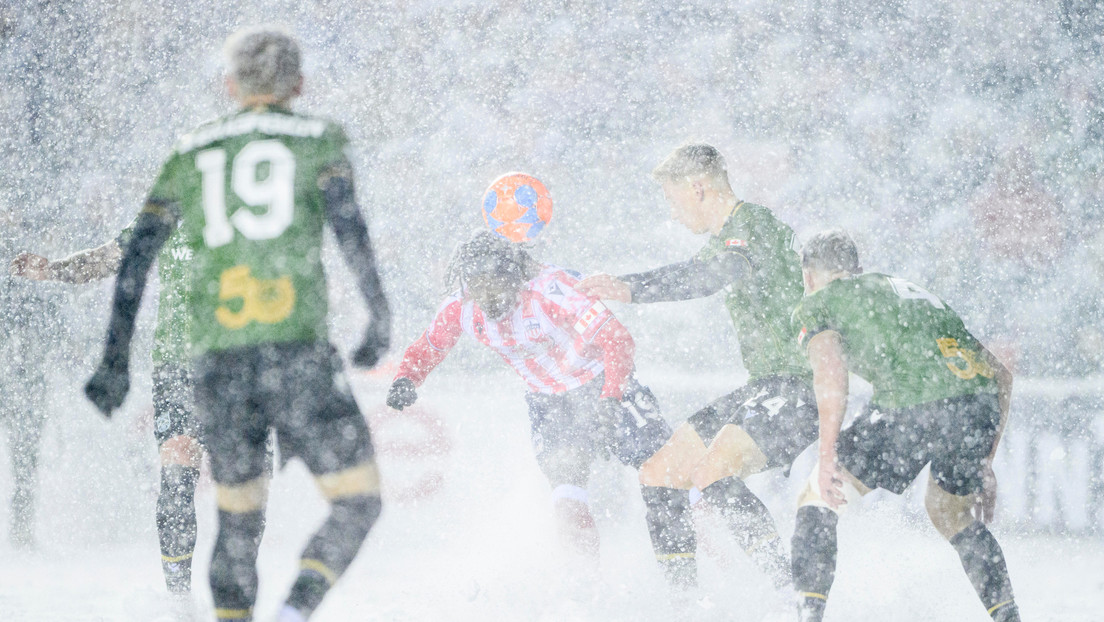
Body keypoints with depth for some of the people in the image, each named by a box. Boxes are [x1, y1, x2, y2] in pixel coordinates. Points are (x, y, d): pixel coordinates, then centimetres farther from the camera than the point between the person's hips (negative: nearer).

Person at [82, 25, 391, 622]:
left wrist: (115, 360, 11)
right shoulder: (318, 138, 9)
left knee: (238, 517, 17)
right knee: (357, 502, 4)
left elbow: (137, 254, 11)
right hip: (297, 350, -4)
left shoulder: (190, 152, 17)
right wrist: (380, 316, -5)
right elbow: (348, 224, -9)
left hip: (217, 358, 4)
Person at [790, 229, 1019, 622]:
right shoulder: (911, 289, 38)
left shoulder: (815, 305, 20)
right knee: (951, 511, 31)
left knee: (817, 502, 13)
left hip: (912, 405, -6)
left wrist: (827, 454, -10)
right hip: (981, 401, 6)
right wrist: (985, 462, 35)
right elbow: (1000, 374, 34)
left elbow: (830, 367, -4)